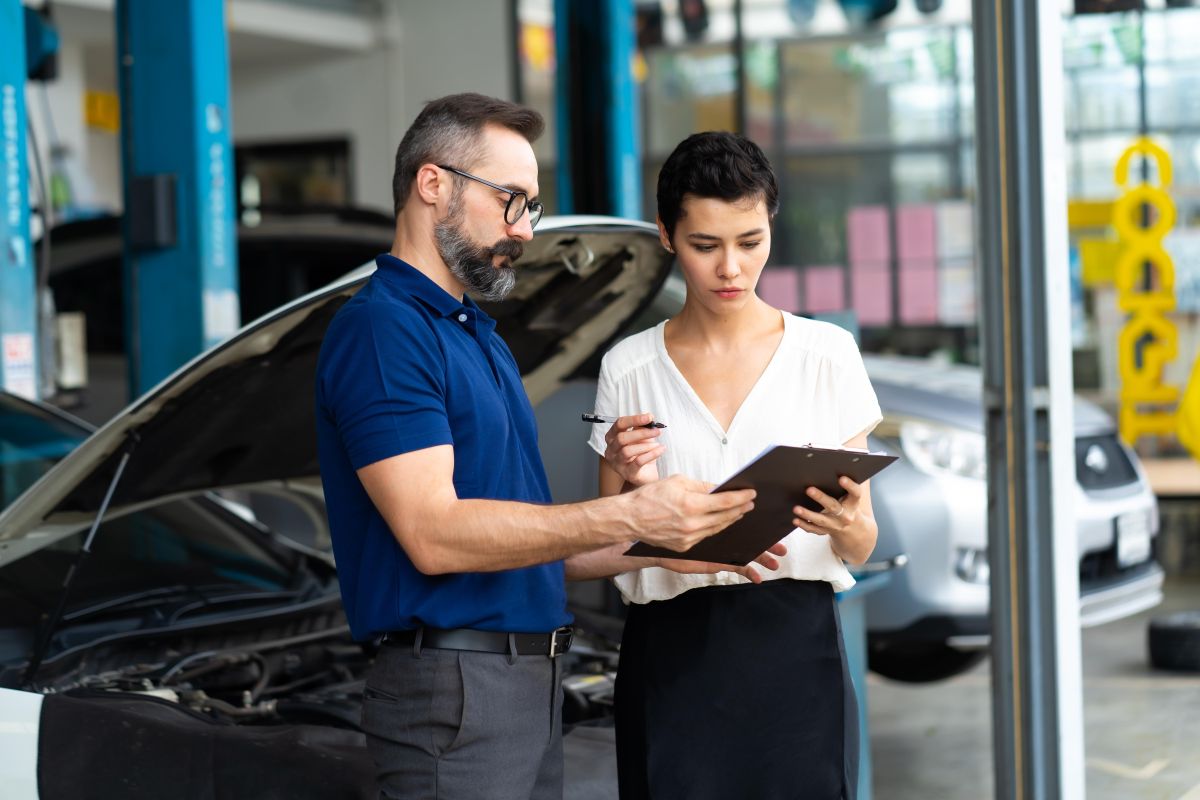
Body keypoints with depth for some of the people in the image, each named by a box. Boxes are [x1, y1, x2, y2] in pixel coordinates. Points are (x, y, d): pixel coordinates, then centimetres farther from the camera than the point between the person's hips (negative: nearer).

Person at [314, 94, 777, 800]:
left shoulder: (481, 337, 19)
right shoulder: (380, 329, -11)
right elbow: (434, 535, -21)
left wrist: (666, 548, 7)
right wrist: (630, 517, -23)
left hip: (533, 681, 9)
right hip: (456, 685, -9)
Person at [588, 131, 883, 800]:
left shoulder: (827, 353, 3)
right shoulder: (629, 370, 4)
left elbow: (862, 548, 4)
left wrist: (845, 525, -18)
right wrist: (633, 487, -13)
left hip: (798, 646, 0)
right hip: (673, 653, 0)